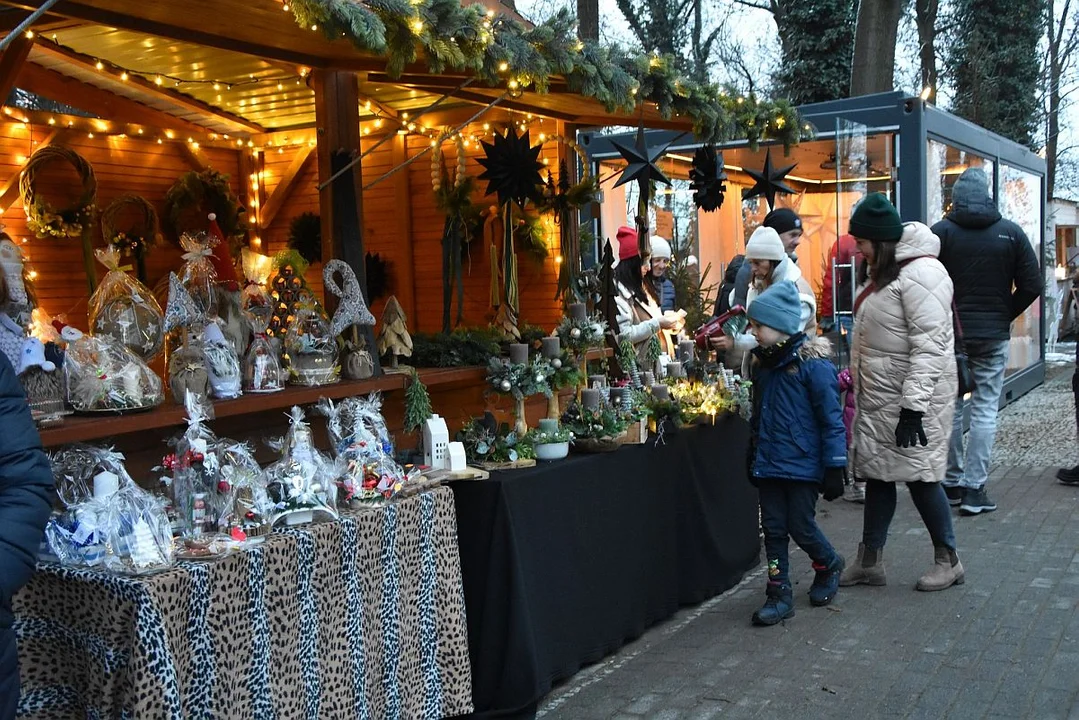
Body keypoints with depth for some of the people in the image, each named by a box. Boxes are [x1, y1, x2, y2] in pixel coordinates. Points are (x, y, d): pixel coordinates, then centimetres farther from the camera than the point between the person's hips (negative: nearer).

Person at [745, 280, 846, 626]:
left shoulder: (813, 364, -15)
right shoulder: (762, 363, 7)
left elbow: (831, 418, -14)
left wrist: (834, 467, -15)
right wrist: (754, 456, 19)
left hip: (803, 465, -6)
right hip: (769, 465, 6)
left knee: (801, 527, 3)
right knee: (774, 528, 7)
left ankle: (829, 565, 33)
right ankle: (779, 594, 16)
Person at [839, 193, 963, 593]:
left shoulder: (920, 274, -18)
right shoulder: (880, 272, 12)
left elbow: (930, 346, -23)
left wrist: (913, 406, -26)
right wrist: (855, 380, 20)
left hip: (914, 396, -9)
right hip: (877, 396, 9)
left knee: (918, 475, 0)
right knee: (877, 473, 11)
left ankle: (948, 560, 17)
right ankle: (869, 561, 19)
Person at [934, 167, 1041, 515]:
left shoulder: (941, 232, -5)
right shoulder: (1011, 232, -1)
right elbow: (1031, 285, -1)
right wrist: (1004, 316, 11)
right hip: (993, 336, 0)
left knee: (950, 408, 10)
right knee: (985, 411, 4)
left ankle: (952, 483, 17)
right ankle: (974, 489, 2)